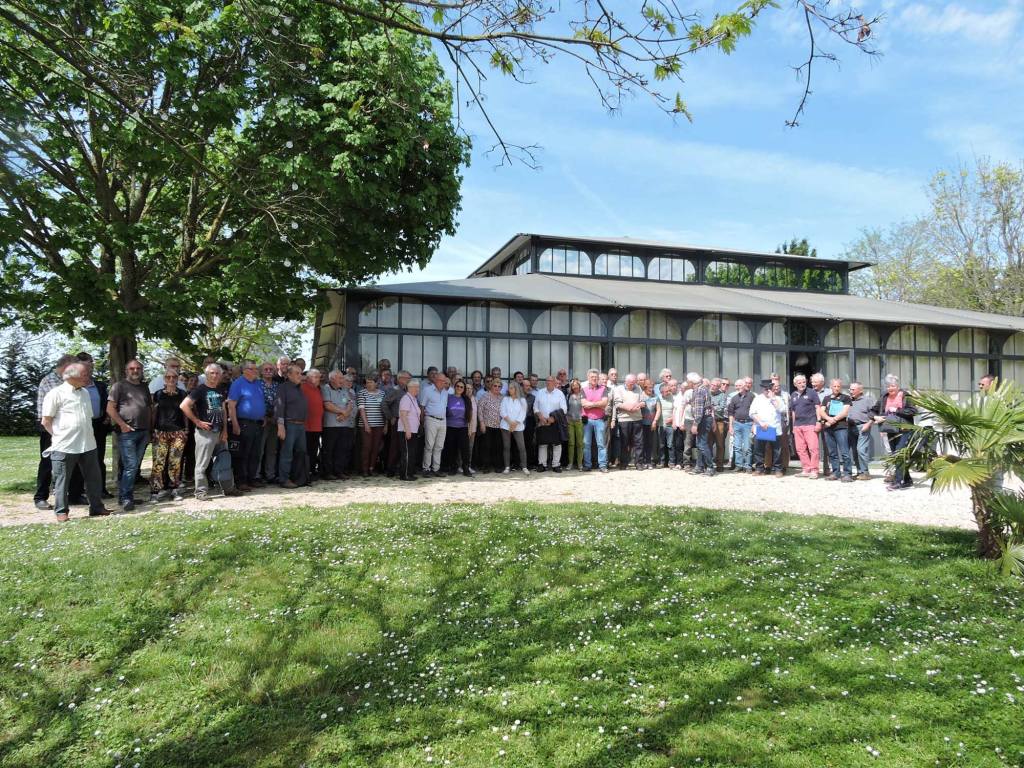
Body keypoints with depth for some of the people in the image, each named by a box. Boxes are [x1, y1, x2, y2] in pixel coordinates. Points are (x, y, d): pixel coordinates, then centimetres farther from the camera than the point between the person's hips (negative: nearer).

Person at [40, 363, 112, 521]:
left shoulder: (84, 392, 13)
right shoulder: (56, 393, -8)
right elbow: (46, 421, -7)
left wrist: (87, 435, 13)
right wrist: (59, 436, -3)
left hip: (88, 444, 7)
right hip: (64, 447, -6)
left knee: (93, 478, 10)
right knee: (62, 480, 4)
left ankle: (96, 508, 21)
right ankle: (61, 511, 14)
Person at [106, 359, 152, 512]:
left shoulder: (144, 387, 17)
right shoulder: (119, 386, -1)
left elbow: (149, 408, 22)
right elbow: (110, 408, -7)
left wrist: (150, 427, 13)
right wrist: (122, 425, -13)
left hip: (143, 432, 6)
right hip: (127, 432, -6)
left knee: (135, 466, 9)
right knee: (130, 465, -11)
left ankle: (125, 495, 18)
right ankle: (125, 498, -6)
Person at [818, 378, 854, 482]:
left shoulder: (845, 397, 8)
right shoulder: (826, 398, 19)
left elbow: (845, 412, -3)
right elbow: (821, 411, 9)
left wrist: (833, 420, -7)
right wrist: (828, 418, -10)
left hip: (841, 427, -4)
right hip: (828, 428, 4)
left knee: (844, 452, -10)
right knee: (832, 453, 6)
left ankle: (847, 473, -8)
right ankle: (836, 472, 12)